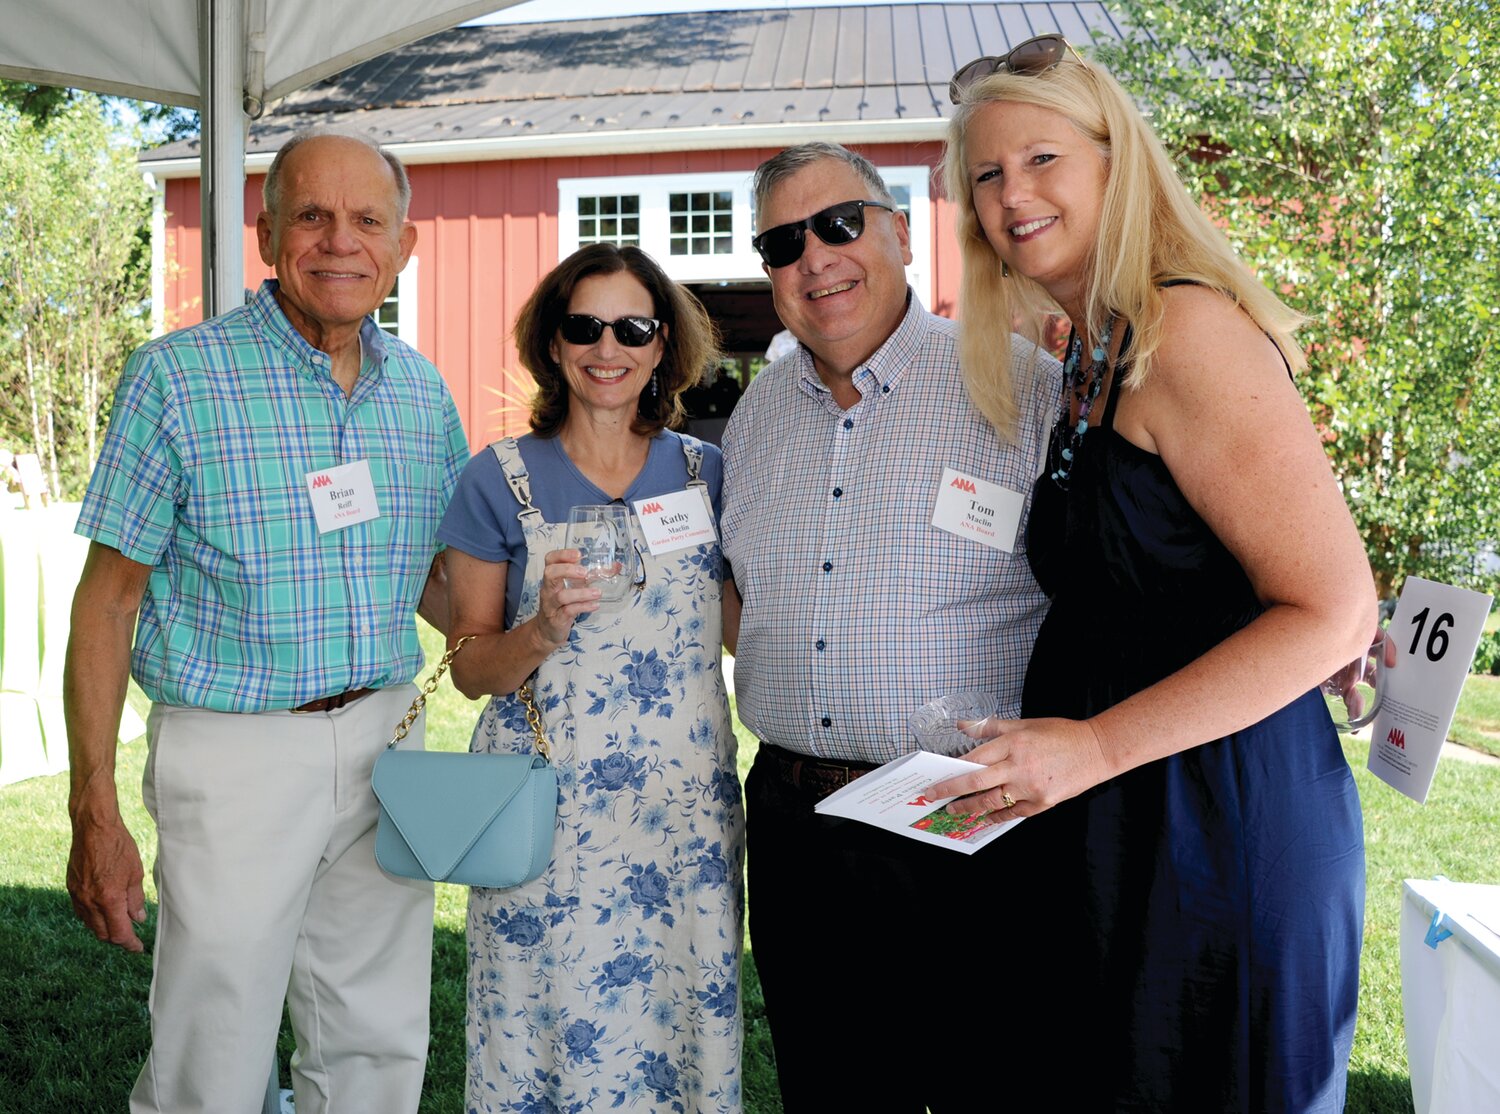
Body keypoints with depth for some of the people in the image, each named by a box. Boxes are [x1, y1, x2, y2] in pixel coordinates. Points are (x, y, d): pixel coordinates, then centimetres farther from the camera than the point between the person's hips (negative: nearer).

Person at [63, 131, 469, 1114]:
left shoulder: (423, 390, 6)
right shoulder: (179, 377, -8)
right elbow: (108, 600, -7)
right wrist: (95, 815, -11)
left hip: (384, 741, 5)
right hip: (234, 751, -4)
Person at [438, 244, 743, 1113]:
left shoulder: (706, 473, 6)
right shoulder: (501, 479, 0)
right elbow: (470, 668, 3)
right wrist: (544, 631, -17)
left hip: (686, 813, 2)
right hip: (547, 817, -1)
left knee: (676, 1027, 6)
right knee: (547, 1037, 3)